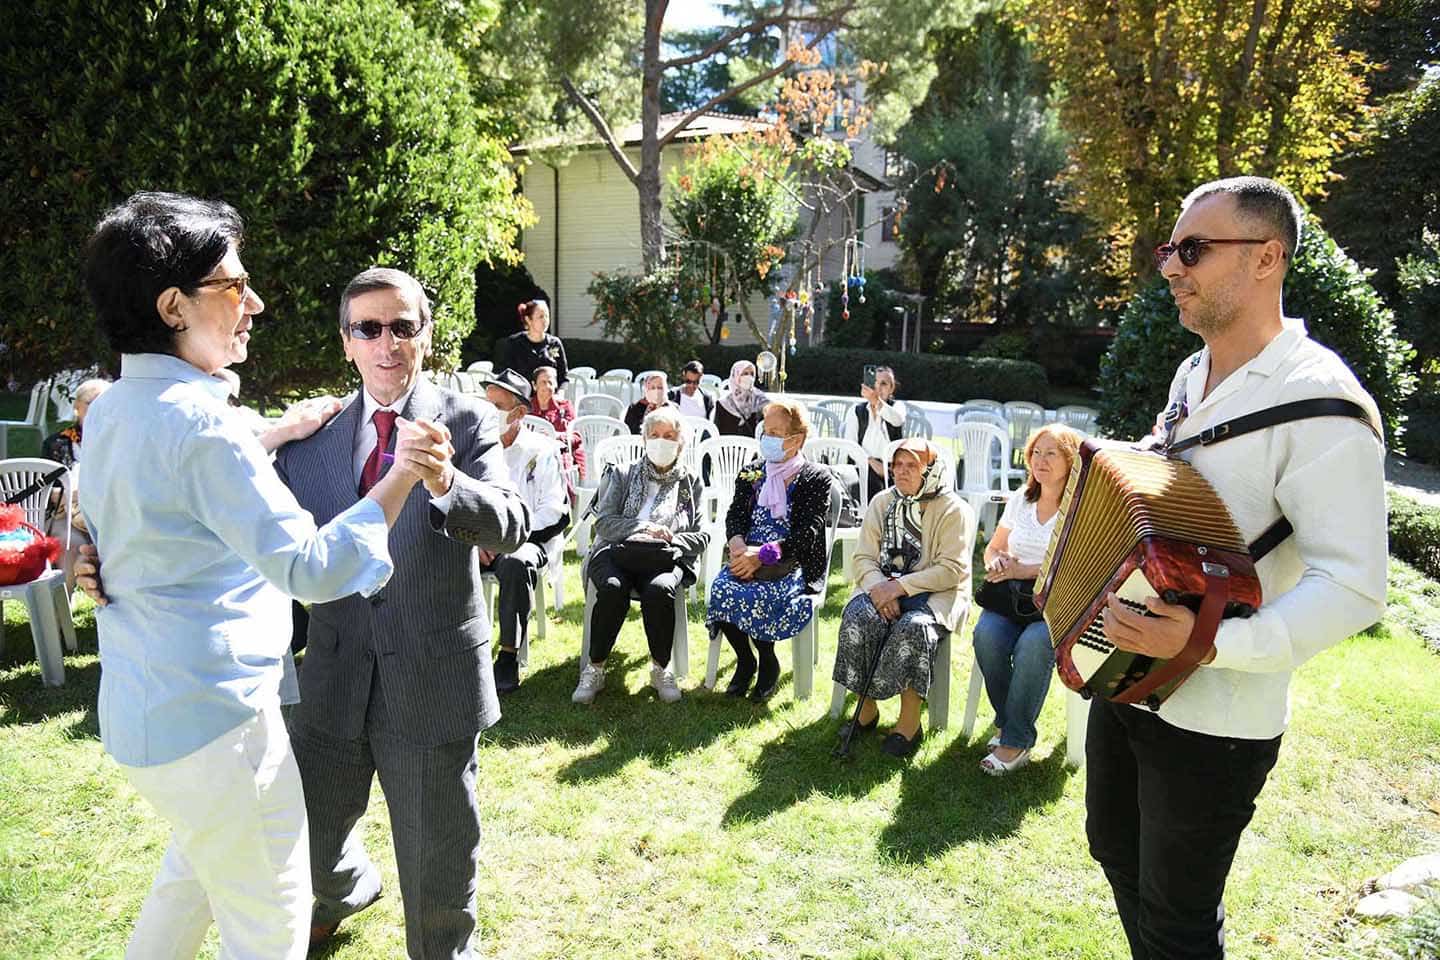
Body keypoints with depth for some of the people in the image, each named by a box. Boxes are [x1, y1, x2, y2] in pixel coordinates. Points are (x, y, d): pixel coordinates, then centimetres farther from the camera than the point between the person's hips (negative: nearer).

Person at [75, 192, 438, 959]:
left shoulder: (110, 411, 4)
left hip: (141, 709, 9)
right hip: (212, 717, -9)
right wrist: (402, 475, -25)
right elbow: (311, 567, -28)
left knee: (197, 866, 32)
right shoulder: (200, 423, -24)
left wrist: (280, 438, 13)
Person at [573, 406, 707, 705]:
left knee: (659, 589, -35)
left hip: (665, 559, 0)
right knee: (613, 588, -34)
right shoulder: (622, 475, 16)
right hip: (616, 553, 0)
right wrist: (644, 528, -12)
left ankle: (661, 669, -15)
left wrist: (669, 540, -10)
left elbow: (701, 537, 10)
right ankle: (594, 669, -19)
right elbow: (603, 523, 3)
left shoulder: (691, 483, 17)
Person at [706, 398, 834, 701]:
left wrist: (762, 554, -21)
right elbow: (735, 515, 6)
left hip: (793, 563, -4)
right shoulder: (751, 474, 17)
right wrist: (738, 545, -18)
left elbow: (808, 532, -10)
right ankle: (744, 662, -1)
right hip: (749, 558, 4)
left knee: (754, 596, -32)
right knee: (720, 589, -26)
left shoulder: (816, 478, 1)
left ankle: (768, 665, -3)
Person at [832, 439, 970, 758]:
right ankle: (867, 707, -12)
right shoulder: (882, 502, 10)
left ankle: (909, 721, -20)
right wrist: (879, 587, -17)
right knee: (858, 616, -27)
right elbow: (863, 558, 5)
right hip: (883, 584, 4)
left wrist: (900, 586, -21)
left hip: (934, 591, -3)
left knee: (913, 626, -34)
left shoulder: (953, 510, -4)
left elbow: (952, 570, -13)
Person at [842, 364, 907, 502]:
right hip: (865, 465, 0)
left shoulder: (897, 406, 11)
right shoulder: (856, 410, 12)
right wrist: (872, 461, -14)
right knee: (875, 485, -30)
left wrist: (876, 401, -36)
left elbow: (898, 420, -17)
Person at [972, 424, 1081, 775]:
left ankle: (1016, 742, -20)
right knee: (987, 635, -27)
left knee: (1033, 644, -34)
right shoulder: (1021, 499, 14)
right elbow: (993, 547, 22)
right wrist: (996, 563, -1)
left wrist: (1025, 570, -18)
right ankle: (1005, 721, -8)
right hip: (1013, 599, 4)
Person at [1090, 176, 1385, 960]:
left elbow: (1353, 588, -24)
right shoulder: (1194, 375, 6)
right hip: (1126, 673, 8)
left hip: (1213, 718, -8)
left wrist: (1210, 643, -34)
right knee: (1116, 850, 25)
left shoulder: (1320, 401, -20)